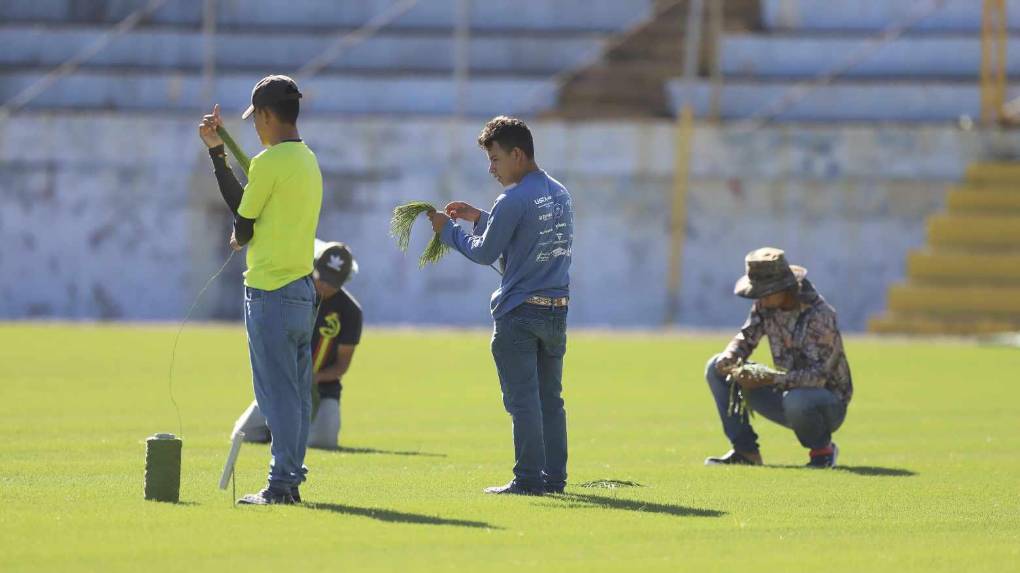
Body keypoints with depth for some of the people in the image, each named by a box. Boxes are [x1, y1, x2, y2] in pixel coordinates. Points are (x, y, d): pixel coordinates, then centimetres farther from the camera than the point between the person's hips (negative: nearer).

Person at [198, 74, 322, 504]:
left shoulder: (270, 161, -14)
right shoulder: (308, 160, 14)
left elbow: (242, 223, -7)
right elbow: (242, 203, 14)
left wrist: (239, 240, 16)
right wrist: (216, 151, 18)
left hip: (270, 291, -9)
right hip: (303, 288, 9)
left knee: (277, 393, -7)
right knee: (296, 394, 10)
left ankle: (280, 485, -7)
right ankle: (291, 480, 13)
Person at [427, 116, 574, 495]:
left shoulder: (515, 200, -14)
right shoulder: (559, 194, 11)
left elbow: (485, 253, -5)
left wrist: (448, 230, 9)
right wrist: (479, 218, 22)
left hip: (519, 313, -8)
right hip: (557, 310, 8)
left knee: (523, 400, -3)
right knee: (551, 399, 12)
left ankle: (529, 479, -4)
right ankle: (555, 476, 12)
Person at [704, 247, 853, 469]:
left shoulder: (818, 315, -27)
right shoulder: (765, 305, -5)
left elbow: (818, 375, -32)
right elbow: (746, 337, 3)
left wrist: (770, 379, -43)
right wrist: (729, 359, -21)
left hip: (830, 405, -7)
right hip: (787, 391, 7)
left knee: (796, 400, -43)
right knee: (717, 368, -1)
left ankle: (822, 449, -10)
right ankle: (744, 450, -1)